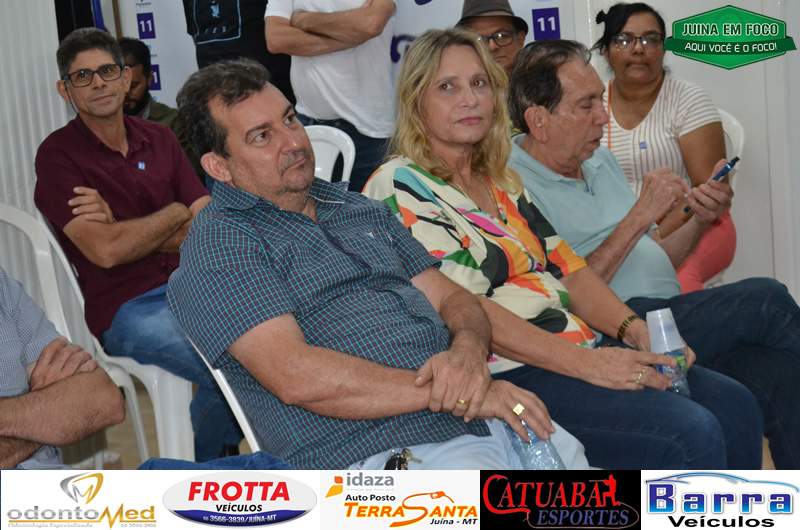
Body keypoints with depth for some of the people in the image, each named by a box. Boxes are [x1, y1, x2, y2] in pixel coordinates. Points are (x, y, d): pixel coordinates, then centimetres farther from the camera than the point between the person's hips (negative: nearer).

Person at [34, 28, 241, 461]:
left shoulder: (159, 140, 11)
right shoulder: (58, 156, -4)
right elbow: (105, 251, -16)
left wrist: (127, 231, -11)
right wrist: (176, 214, -2)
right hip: (124, 308, -6)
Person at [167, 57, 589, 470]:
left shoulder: (360, 208, 22)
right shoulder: (218, 246, -3)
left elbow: (451, 298, 18)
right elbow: (295, 377, -15)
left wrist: (468, 351, -8)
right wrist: (460, 394, -14)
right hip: (384, 455, -7)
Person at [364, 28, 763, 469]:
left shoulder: (499, 181, 19)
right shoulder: (400, 187, -7)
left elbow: (566, 268, 17)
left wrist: (632, 328, -3)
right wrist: (585, 363, -21)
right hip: (507, 375, -8)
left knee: (735, 406, -3)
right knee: (693, 435, -21)